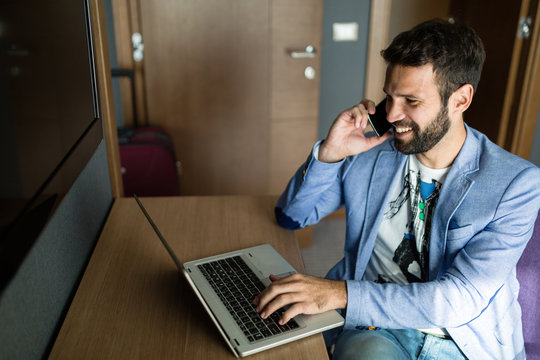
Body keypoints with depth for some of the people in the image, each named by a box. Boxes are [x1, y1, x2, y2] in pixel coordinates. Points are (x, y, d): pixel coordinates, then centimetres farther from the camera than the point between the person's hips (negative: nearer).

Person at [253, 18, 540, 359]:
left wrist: (340, 293, -30)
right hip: (376, 325, -1)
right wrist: (329, 153, -12)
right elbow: (292, 215, 6)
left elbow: (462, 299, -19)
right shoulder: (368, 154, -1)